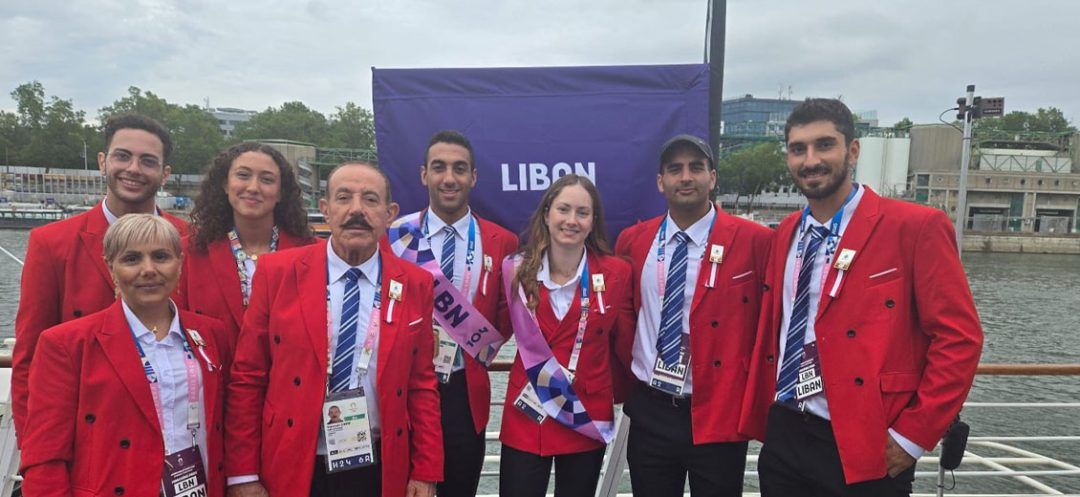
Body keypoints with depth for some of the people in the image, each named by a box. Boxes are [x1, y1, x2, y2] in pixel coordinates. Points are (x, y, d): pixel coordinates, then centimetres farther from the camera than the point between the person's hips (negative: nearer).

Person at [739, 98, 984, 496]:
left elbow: (960, 339, -12)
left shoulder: (916, 227, -10)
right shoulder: (784, 233, 8)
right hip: (783, 439, 5)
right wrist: (763, 414, 9)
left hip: (865, 452, -5)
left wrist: (912, 436, -12)